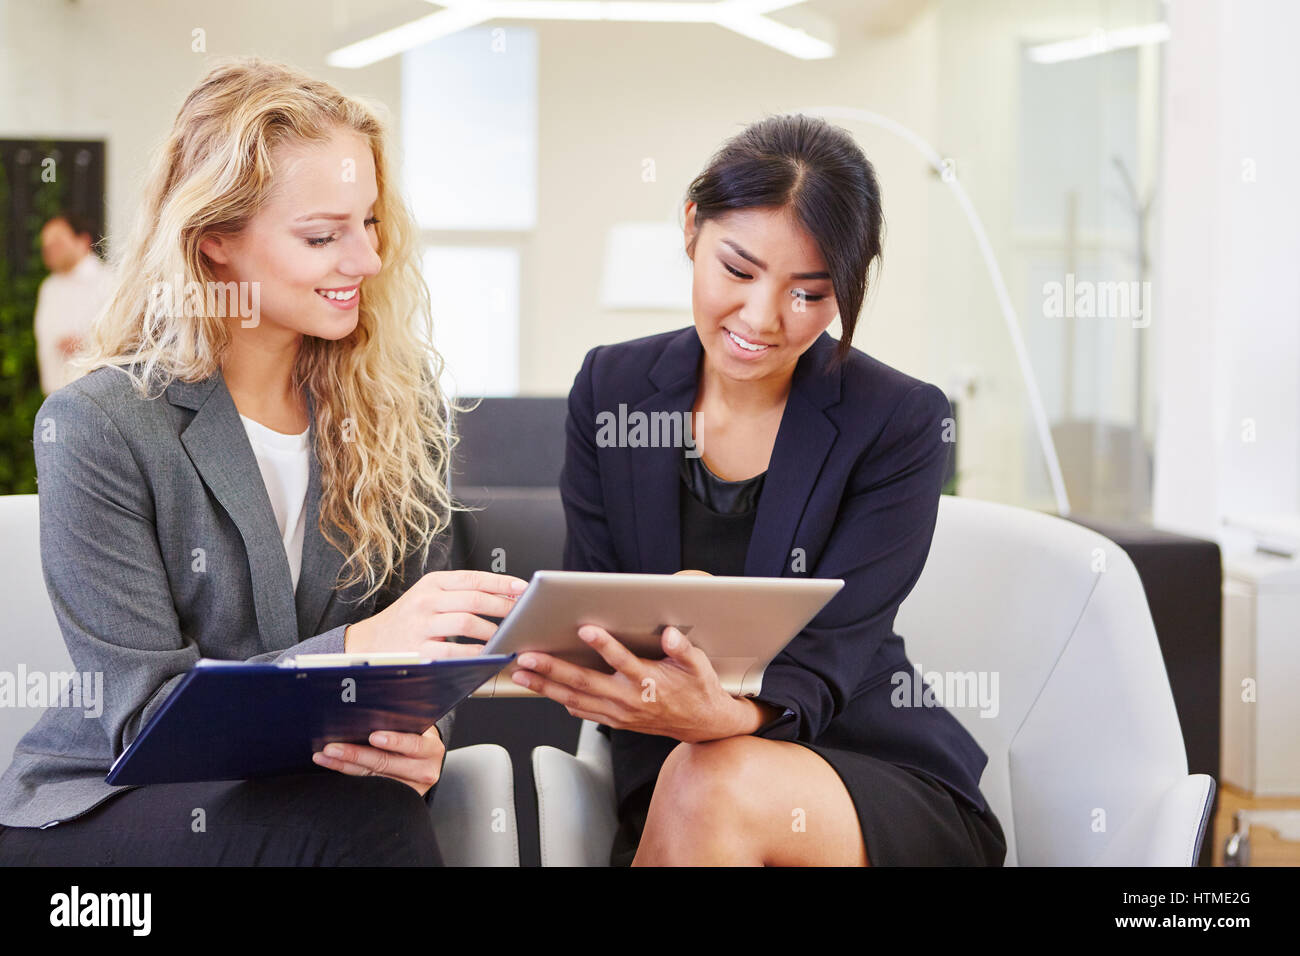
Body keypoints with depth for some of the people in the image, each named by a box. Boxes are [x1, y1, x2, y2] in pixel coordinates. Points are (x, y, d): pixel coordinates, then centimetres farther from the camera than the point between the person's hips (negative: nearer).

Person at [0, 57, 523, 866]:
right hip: (107, 803, -4)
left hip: (327, 788, 4)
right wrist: (360, 646, -28)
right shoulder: (96, 430, -10)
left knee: (392, 808, -31)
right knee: (364, 825, -32)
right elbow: (143, 709, -14)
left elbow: (425, 638, 4)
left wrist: (421, 731, -21)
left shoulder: (397, 400, 3)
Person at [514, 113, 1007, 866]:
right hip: (670, 798, 2)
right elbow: (587, 614, 0)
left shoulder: (900, 424, -7)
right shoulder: (613, 387, 3)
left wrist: (727, 715, -39)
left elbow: (831, 656, -15)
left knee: (714, 782, -33)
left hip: (888, 787, -2)